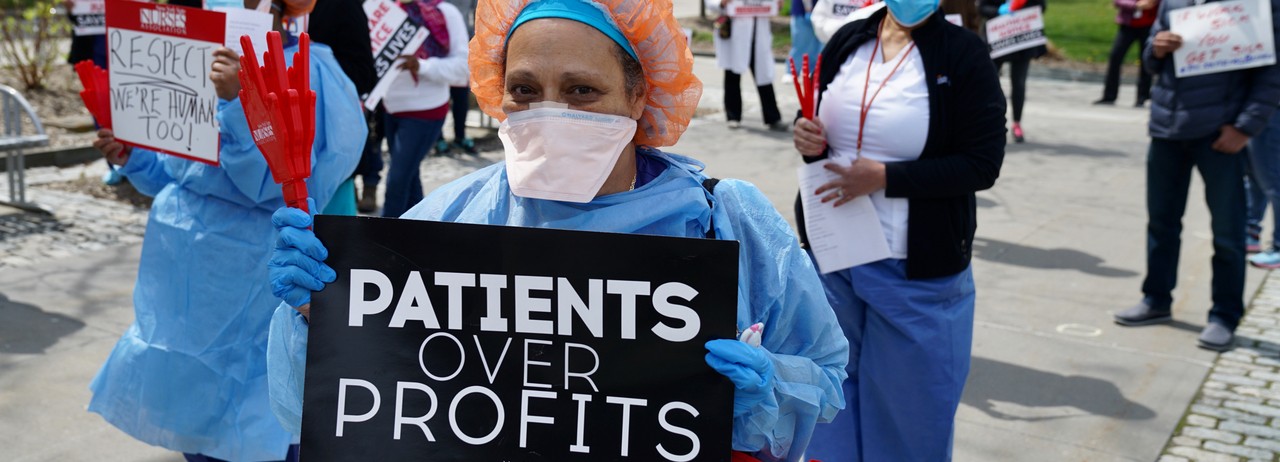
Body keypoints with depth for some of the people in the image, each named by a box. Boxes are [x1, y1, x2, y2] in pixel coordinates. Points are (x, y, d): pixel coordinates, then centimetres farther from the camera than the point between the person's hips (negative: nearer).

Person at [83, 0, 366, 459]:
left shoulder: (303, 70, -14)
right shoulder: (209, 66, 11)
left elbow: (279, 185, -24)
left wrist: (239, 103, -31)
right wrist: (134, 158, 3)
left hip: (243, 282, -8)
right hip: (181, 269, 8)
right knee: (191, 410, 19)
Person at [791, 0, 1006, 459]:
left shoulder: (965, 54, -9)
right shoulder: (847, 40, 5)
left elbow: (982, 164, -13)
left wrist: (883, 177, -20)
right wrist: (809, 139, -8)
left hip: (916, 270, -4)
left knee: (909, 400, 9)